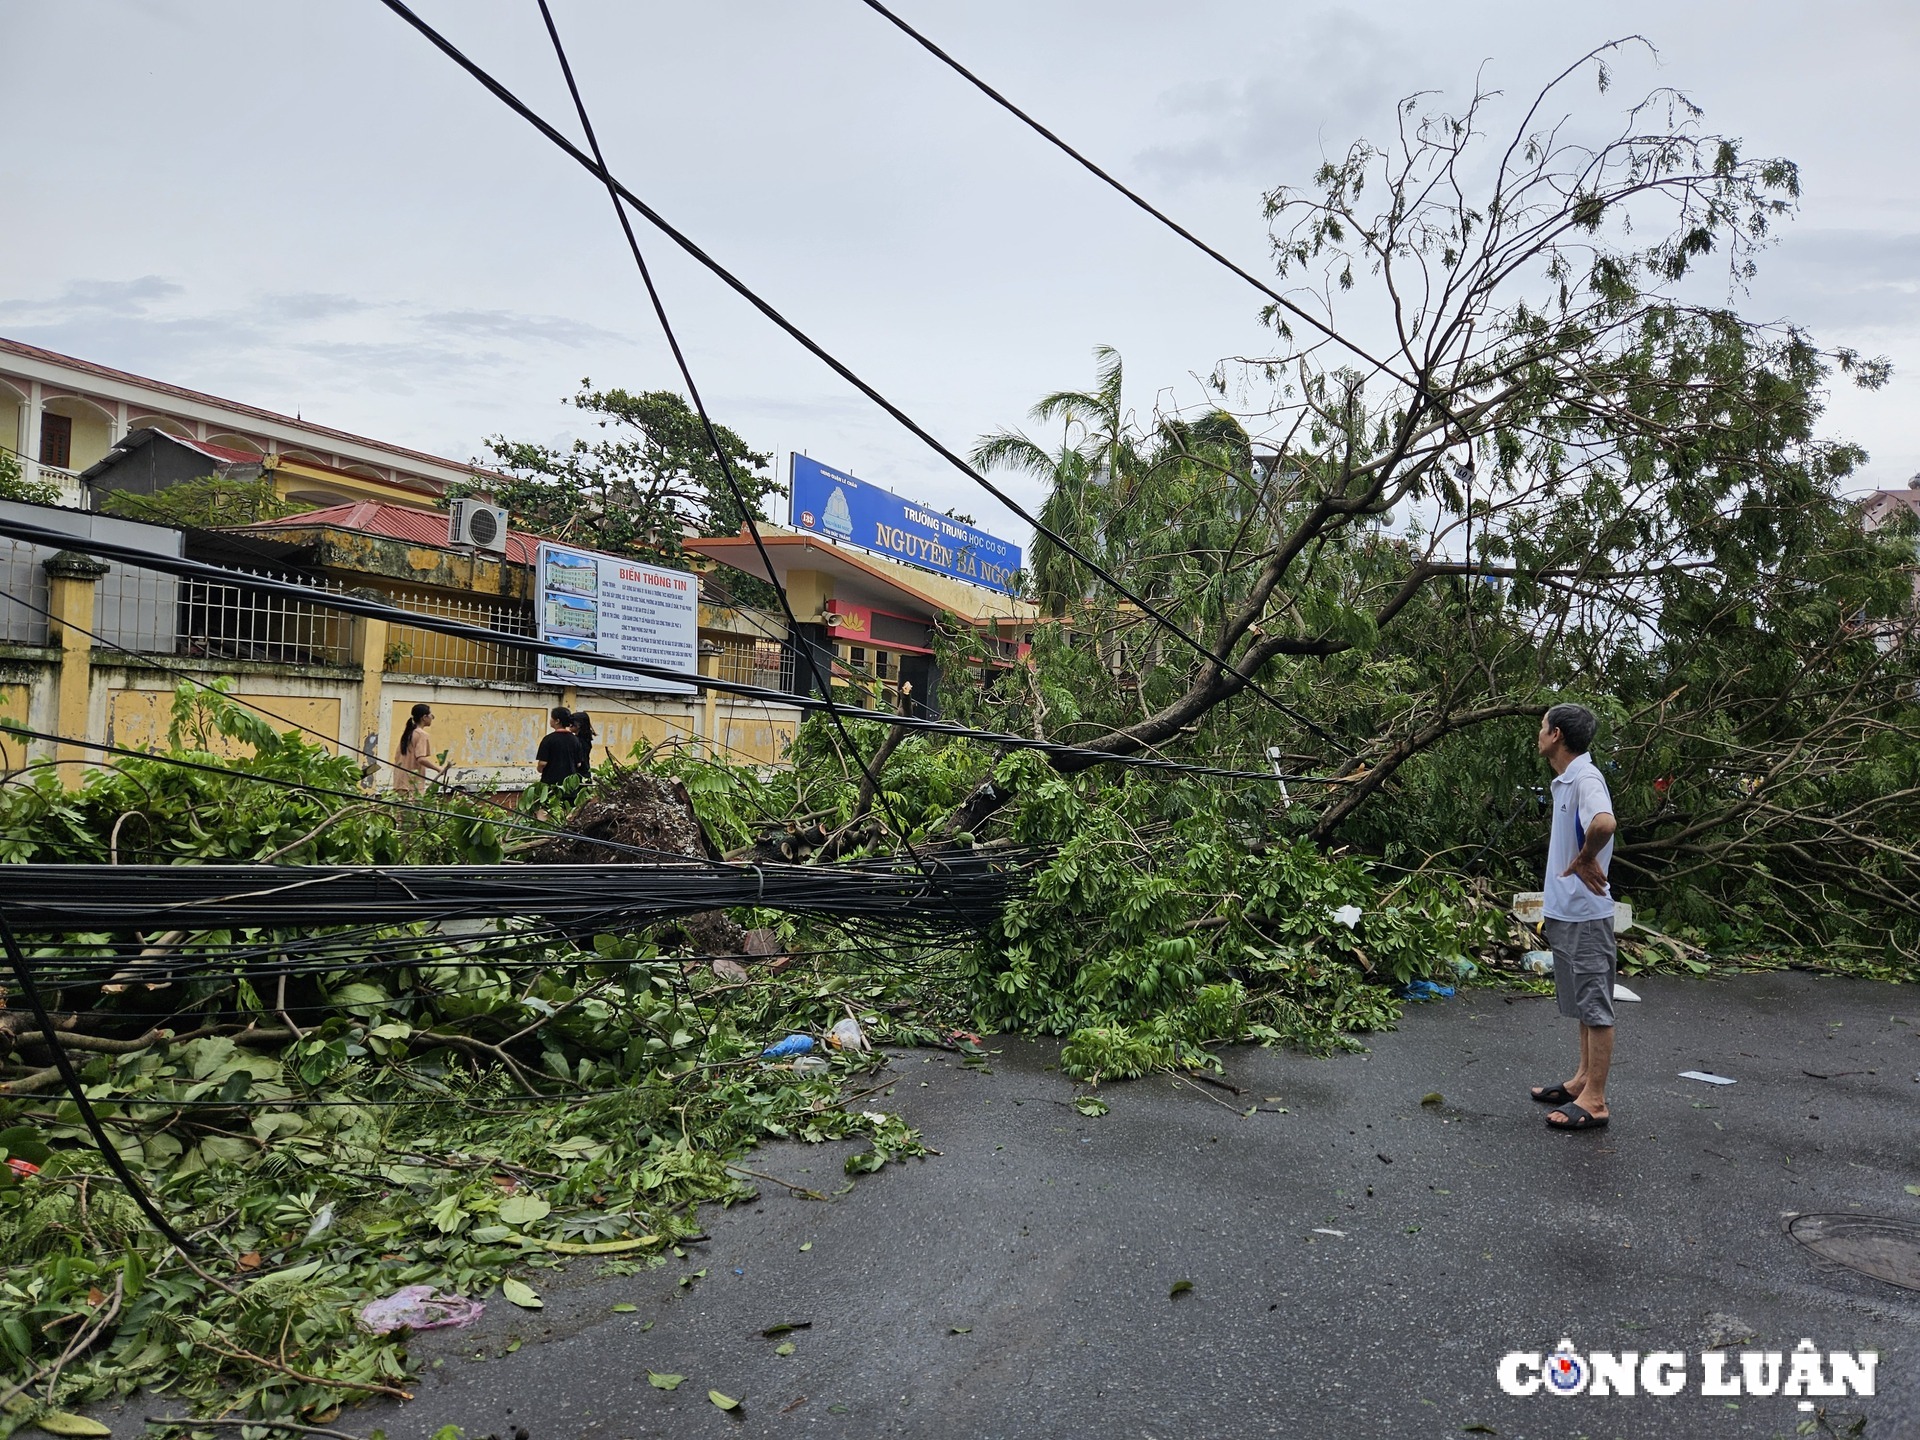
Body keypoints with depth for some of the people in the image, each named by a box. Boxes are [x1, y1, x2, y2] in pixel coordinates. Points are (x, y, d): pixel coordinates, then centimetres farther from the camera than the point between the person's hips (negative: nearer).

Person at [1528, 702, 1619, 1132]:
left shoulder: (1584, 778, -20)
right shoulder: (1564, 781, 11)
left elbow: (1604, 824, -41)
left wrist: (1586, 861, -24)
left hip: (1585, 917, -10)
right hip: (1565, 914, 10)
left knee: (1594, 1004, -1)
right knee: (1582, 1002, 18)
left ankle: (1594, 1101, 6)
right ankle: (1583, 1079, 30)